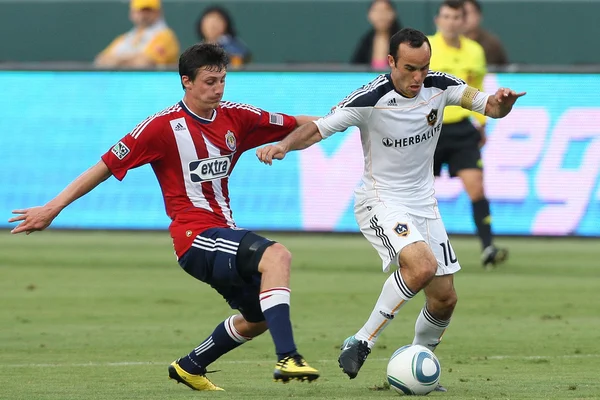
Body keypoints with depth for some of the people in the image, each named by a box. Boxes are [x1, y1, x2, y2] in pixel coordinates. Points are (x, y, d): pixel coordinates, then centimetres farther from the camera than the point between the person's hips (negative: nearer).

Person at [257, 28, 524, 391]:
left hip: (424, 204, 6)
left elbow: (490, 107, -6)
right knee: (422, 266, -31)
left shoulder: (440, 86, -7)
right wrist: (283, 146, -37)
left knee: (444, 298, 5)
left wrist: (501, 101, -30)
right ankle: (362, 343, -18)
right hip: (380, 202, -6)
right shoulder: (370, 99, -20)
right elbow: (318, 128, -19)